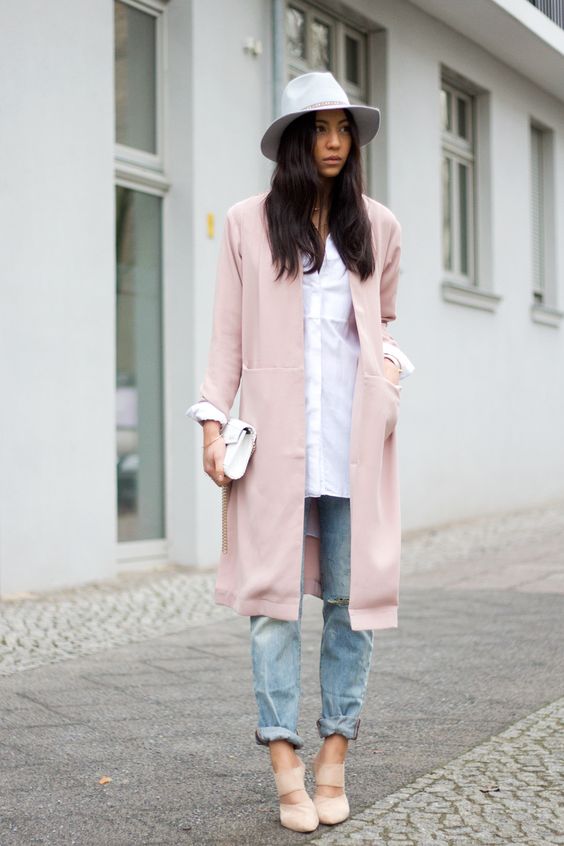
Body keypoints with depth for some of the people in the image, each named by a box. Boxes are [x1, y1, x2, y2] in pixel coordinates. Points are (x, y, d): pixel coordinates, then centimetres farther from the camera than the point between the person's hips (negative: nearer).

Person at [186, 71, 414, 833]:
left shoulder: (376, 226, 14)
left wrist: (394, 373, 7)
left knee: (353, 594, 1)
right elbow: (227, 334, 6)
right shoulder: (248, 224, 8)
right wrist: (214, 422, -2)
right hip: (277, 434, -2)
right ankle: (287, 770, 1)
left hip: (356, 436, 2)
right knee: (274, 593, -5)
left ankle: (334, 757, 11)